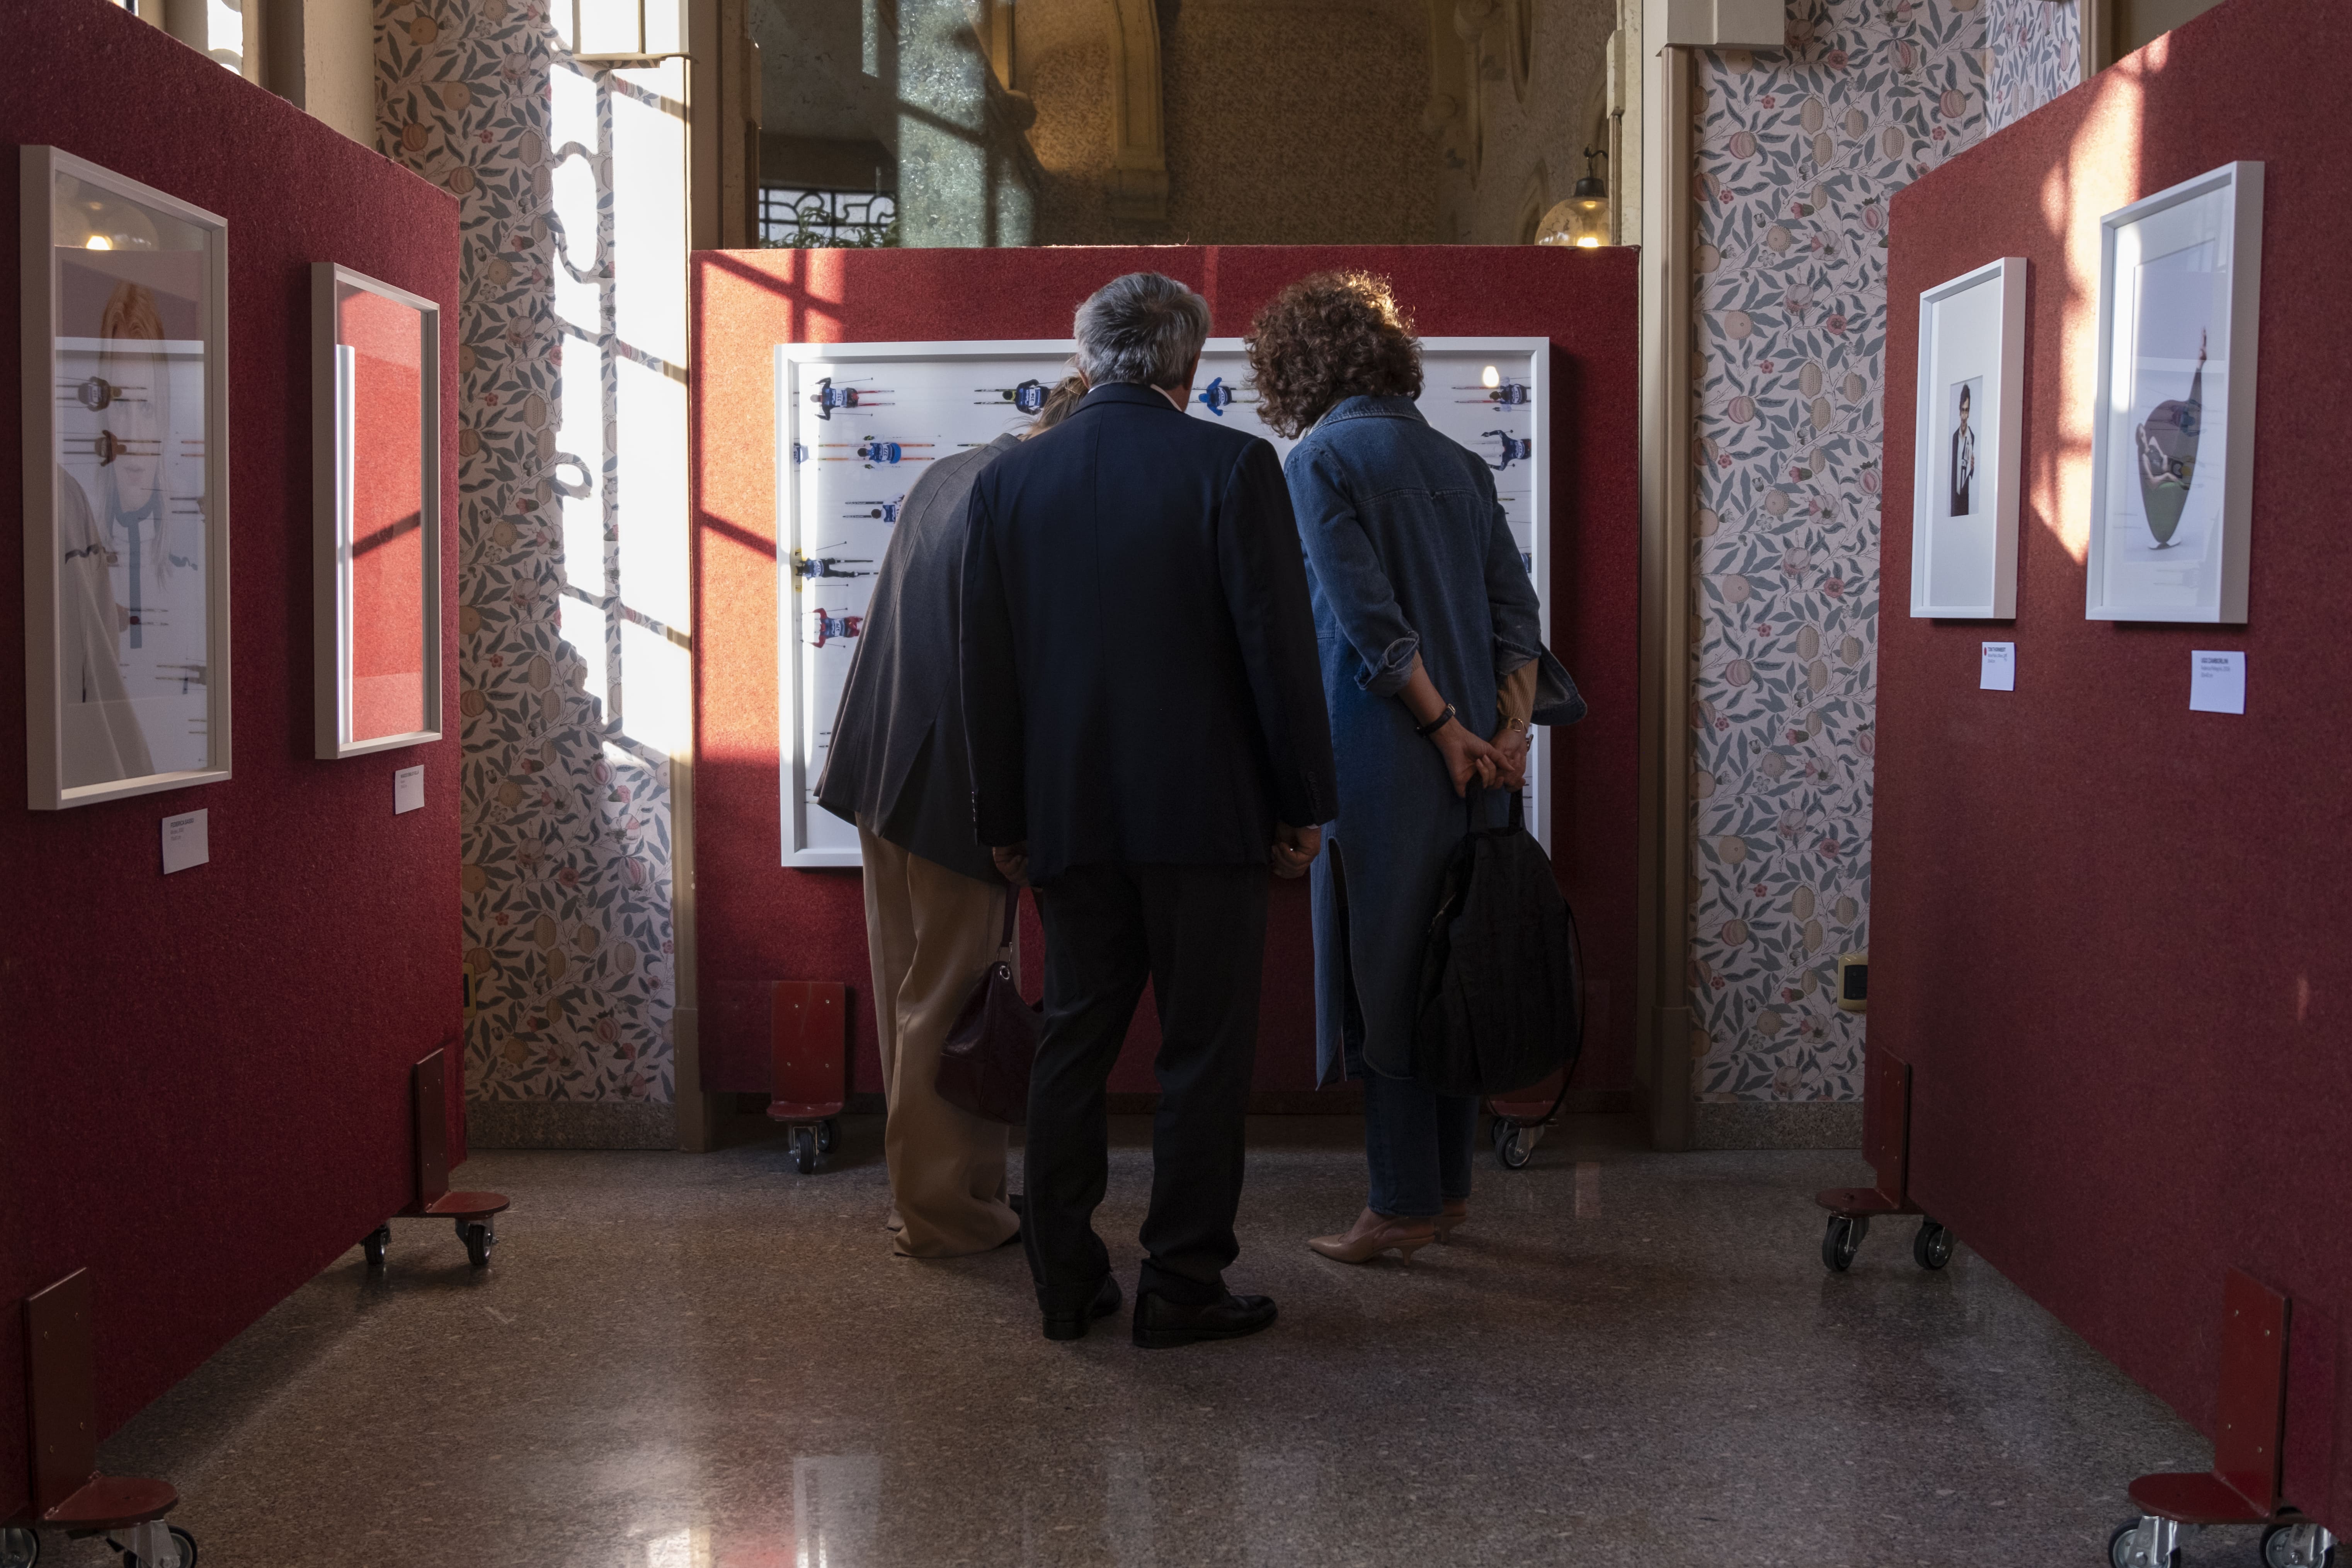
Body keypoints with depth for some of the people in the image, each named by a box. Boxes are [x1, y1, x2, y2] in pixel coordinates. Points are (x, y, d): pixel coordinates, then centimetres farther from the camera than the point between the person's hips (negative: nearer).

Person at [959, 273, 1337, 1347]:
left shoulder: (1007, 482, 4)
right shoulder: (1233, 467, -8)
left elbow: (987, 669, 7)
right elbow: (1280, 648, -10)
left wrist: (1003, 819, 15)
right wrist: (1303, 804, -1)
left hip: (1070, 817, 4)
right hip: (1208, 814, -4)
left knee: (1073, 1045, 13)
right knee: (1205, 1053, 5)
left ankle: (1066, 1281, 19)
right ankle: (1182, 1287, 10)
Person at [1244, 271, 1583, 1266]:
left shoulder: (1321, 460, -7)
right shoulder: (1457, 463, 13)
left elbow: (1368, 617, -15)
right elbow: (1514, 604, 7)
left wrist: (1444, 727, -11)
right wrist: (1511, 726, 1)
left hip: (1384, 760, -7)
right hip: (1473, 755, 7)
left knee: (1382, 970, 0)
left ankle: (1403, 1207, 6)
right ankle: (1448, 1185, 22)